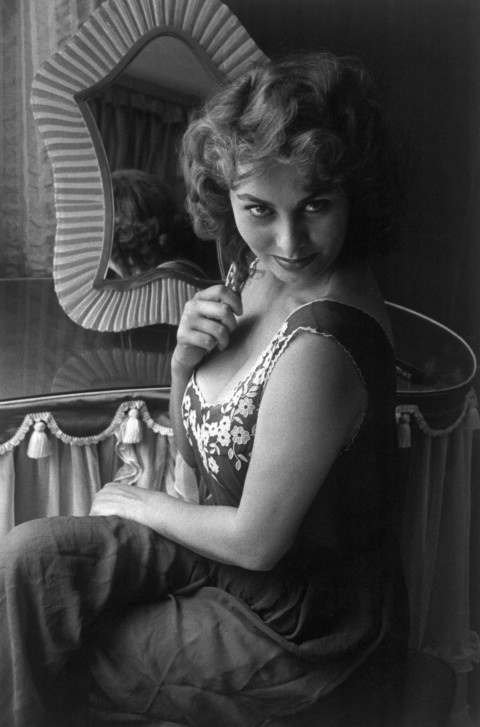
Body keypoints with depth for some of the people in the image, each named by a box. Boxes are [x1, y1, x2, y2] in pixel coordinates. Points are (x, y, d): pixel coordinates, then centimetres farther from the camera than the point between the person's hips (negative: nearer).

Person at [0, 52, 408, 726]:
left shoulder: (320, 347, -33)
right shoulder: (253, 275, -6)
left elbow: (258, 540, -23)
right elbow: (199, 450, 5)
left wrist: (141, 504, -7)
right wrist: (185, 360, -15)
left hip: (296, 614, -7)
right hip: (236, 545, 7)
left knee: (56, 661, 7)